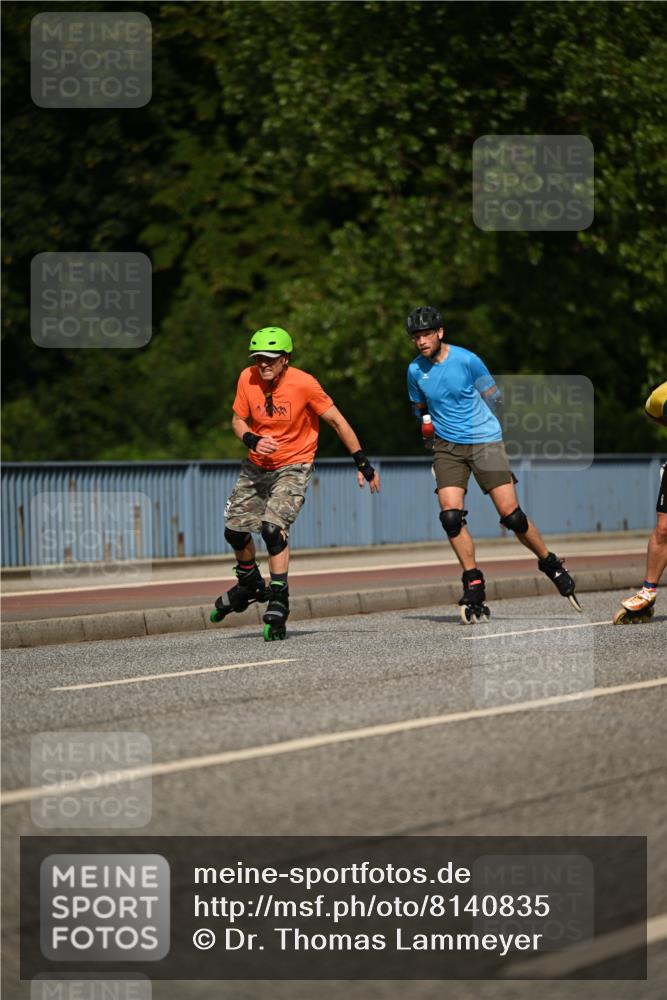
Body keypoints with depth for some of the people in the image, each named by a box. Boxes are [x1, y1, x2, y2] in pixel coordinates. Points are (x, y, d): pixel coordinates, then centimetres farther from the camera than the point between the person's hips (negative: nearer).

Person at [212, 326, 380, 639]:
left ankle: (278, 602, -15)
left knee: (273, 528, -23)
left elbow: (337, 421, -13)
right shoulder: (248, 379, -11)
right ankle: (250, 586, 36)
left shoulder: (303, 384, -22)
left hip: (293, 466, -5)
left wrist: (362, 463, -12)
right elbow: (238, 420, 3)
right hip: (256, 466, 5)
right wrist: (253, 440, -20)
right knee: (235, 529, 8)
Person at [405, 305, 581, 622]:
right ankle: (474, 587, -4)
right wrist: (430, 427, 7)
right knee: (450, 516, -15)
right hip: (447, 448, 3)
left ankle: (551, 564, 16)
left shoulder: (466, 360, -10)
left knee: (511, 515, -7)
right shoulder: (415, 370, 0)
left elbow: (494, 399, 5)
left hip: (485, 442, -3)